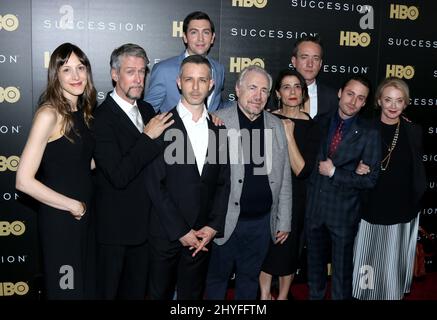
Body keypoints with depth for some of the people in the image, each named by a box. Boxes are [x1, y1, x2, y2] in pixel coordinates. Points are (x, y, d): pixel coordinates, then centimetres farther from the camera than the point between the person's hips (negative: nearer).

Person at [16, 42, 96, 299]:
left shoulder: (83, 112, 4)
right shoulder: (49, 114, -18)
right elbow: (24, 181, -21)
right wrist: (72, 205, -14)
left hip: (84, 214, 7)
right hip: (59, 218, -7)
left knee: (88, 284, 20)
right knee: (66, 288, 10)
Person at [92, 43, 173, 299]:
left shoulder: (147, 110, 6)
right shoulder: (101, 117, -19)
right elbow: (118, 175, -25)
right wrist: (148, 137, -25)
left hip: (144, 222, 7)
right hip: (114, 228, -7)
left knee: (137, 290, 21)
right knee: (107, 290, 12)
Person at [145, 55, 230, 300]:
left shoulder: (218, 128, 5)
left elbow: (223, 183, 6)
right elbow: (155, 184, -11)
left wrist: (213, 226, -3)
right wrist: (181, 231, -11)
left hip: (203, 234, 3)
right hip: (166, 232, -3)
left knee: (193, 293, 15)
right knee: (161, 293, 13)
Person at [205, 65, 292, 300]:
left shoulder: (276, 125, 5)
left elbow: (283, 177, 9)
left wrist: (284, 221, 9)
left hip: (262, 221, 4)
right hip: (225, 221, -3)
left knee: (250, 278, 20)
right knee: (217, 277, 13)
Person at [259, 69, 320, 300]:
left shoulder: (311, 126, -10)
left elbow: (302, 171, -17)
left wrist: (289, 135, -25)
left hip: (294, 197, -1)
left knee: (288, 247, 15)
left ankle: (283, 295, 37)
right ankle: (264, 294, 33)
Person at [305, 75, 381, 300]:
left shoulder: (369, 133, -10)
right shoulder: (321, 123, 0)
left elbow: (370, 180, -12)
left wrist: (334, 172, -16)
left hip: (344, 212, -3)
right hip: (314, 206, 3)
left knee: (342, 268, 13)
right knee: (315, 261, 22)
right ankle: (315, 294, 43)